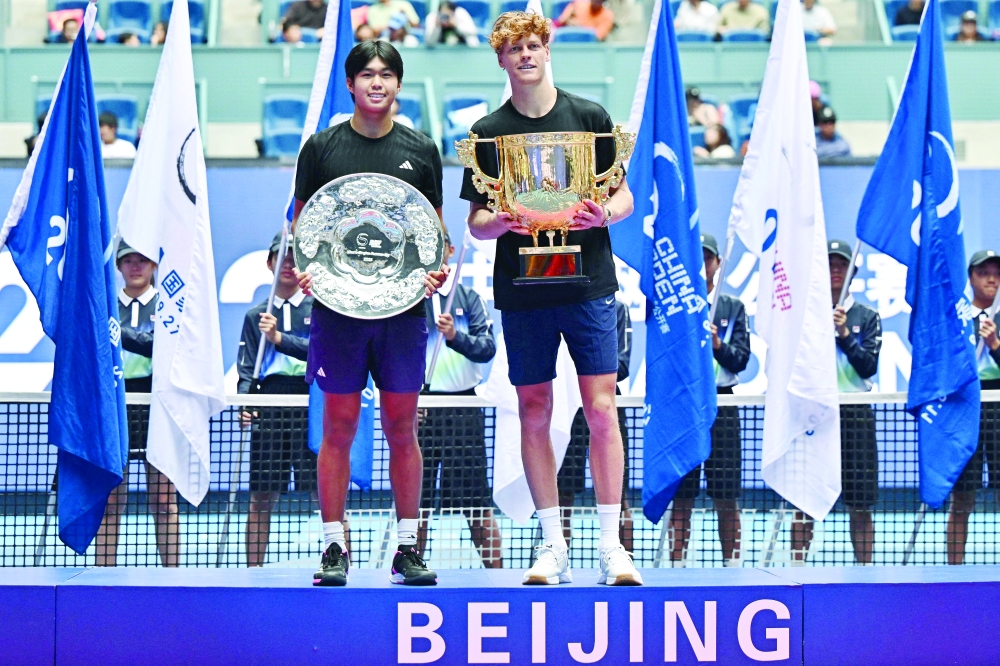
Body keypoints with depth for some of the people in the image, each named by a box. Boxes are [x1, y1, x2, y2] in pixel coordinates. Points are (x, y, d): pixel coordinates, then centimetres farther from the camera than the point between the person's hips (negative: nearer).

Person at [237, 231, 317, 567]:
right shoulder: (256, 316, 16)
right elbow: (247, 369, 11)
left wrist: (279, 338, -18)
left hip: (313, 410, -3)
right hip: (269, 411, 3)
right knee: (261, 498, 3)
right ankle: (253, 570, 9)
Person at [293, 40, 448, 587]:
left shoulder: (421, 150, 9)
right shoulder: (321, 147, 5)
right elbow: (302, 224, 8)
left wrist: (438, 267, -6)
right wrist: (300, 269, -10)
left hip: (403, 305, 1)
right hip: (337, 304, -1)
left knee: (402, 428, 3)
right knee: (339, 427, 0)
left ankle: (408, 547, 10)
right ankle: (334, 546, 6)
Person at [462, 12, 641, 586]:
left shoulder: (590, 117, 5)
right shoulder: (489, 132, 7)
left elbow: (624, 198, 8)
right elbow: (475, 222, 8)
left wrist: (604, 214, -13)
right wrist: (499, 221, -14)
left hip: (588, 281, -1)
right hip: (521, 288, 1)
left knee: (601, 408, -6)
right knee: (534, 412, 3)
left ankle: (612, 546, -3)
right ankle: (554, 545, 9)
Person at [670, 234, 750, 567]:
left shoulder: (733, 308, 12)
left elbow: (741, 359, 5)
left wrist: (719, 345, -13)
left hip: (721, 405, 1)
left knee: (727, 496, -1)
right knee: (680, 496, -1)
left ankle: (732, 564, 4)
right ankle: (677, 565, 2)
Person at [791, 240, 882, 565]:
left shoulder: (867, 317, 8)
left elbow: (869, 367, -2)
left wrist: (844, 334, -12)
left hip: (855, 415, 0)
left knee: (860, 504, 0)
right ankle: (796, 569, 4)